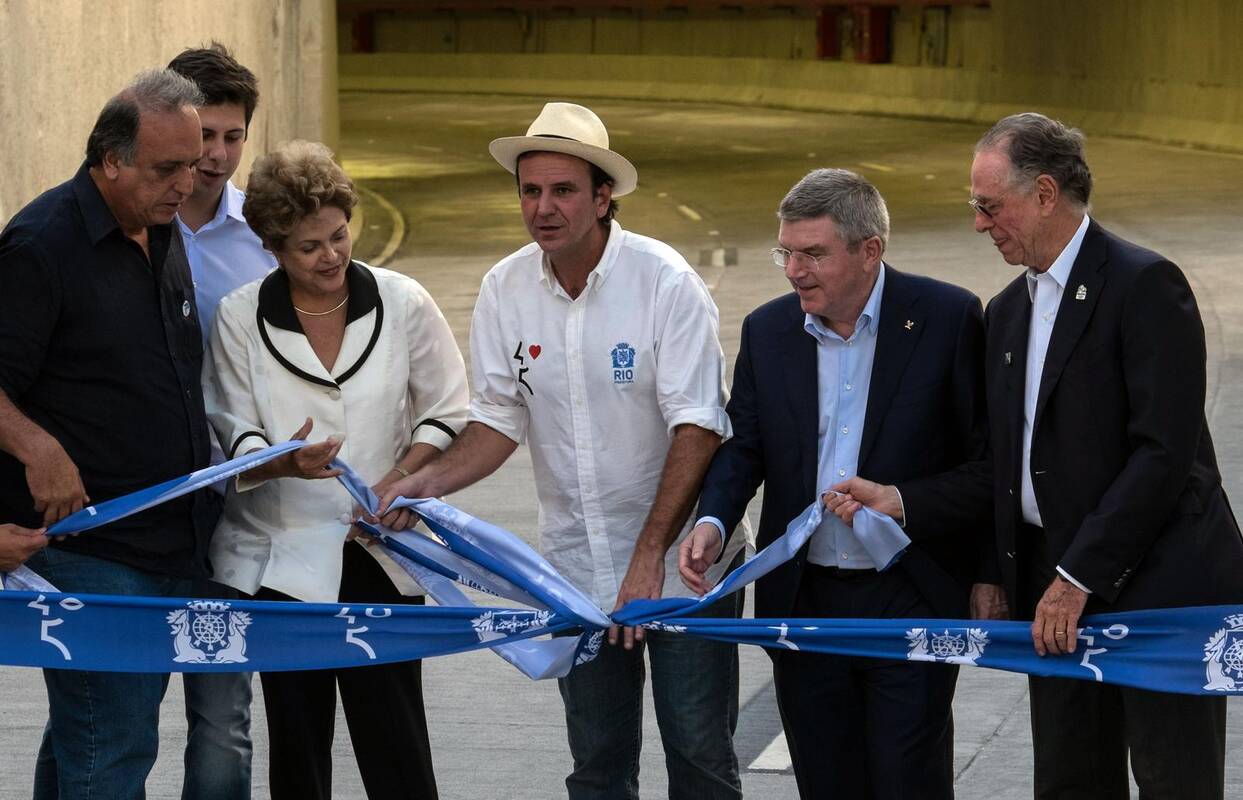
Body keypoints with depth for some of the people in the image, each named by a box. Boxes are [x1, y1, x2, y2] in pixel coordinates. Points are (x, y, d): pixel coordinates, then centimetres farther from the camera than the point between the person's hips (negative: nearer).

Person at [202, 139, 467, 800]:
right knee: (297, 742, 6)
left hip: (380, 552, 0)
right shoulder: (240, 318, -2)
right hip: (284, 553, 0)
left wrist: (401, 480, -10)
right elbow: (234, 437, 0)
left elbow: (445, 412, 8)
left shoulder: (403, 304, -1)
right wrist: (284, 462, -22)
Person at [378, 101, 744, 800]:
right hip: (578, 569, 4)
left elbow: (697, 428, -16)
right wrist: (425, 482, -13)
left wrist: (649, 555, -22)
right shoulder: (505, 291, 0)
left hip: (681, 561, -4)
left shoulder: (665, 281, -14)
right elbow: (500, 421, 5)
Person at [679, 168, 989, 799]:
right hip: (806, 604, 4)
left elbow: (988, 455, -4)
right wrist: (712, 522, -11)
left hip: (909, 600, -4)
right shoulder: (767, 331, 5)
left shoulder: (948, 318, -7)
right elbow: (741, 446, 8)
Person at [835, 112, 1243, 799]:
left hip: (1159, 585, -8)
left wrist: (1079, 577, -18)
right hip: (1058, 591, 8)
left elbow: (1164, 451, -18)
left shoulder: (1144, 285, -11)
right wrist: (900, 502, 2)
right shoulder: (1008, 312, 16)